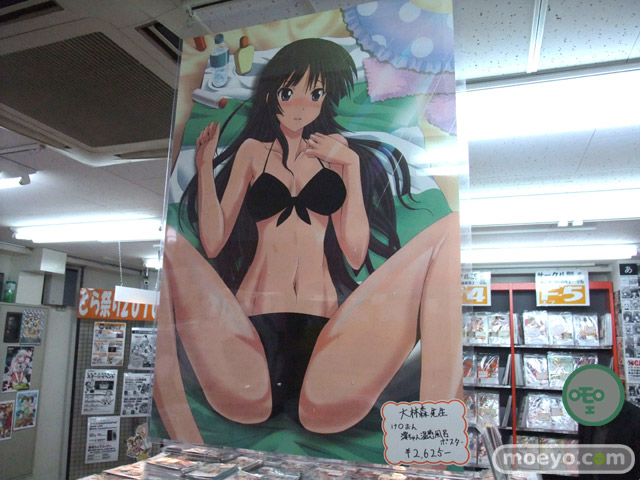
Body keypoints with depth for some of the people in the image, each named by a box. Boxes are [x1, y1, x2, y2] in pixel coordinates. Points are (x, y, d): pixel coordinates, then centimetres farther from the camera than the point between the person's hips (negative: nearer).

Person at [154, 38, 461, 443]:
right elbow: (213, 243, 8)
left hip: (325, 321, 0)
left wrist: (351, 166, 1)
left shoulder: (338, 151, 19)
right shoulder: (253, 150, 19)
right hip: (256, 314, 1)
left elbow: (356, 255, 6)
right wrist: (205, 165, 1)